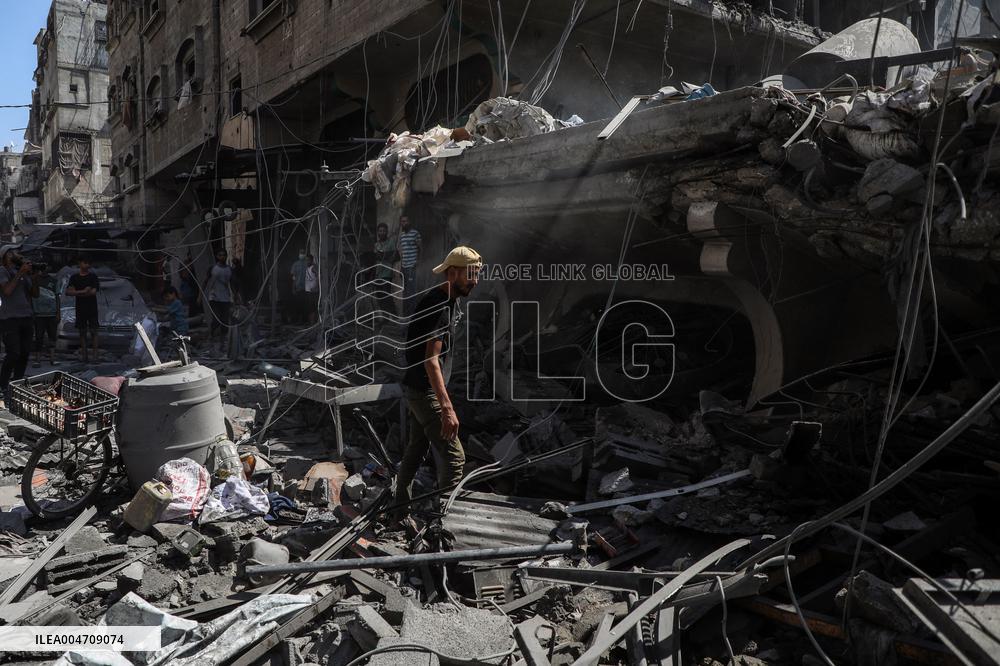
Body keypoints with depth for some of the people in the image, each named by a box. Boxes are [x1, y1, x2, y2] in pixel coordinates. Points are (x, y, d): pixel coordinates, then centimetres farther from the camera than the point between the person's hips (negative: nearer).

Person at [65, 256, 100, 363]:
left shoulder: (93, 277, 3)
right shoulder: (74, 278, 8)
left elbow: (94, 292, -9)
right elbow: (68, 292, -4)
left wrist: (77, 293, -7)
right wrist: (83, 291, -15)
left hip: (92, 309, -2)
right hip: (80, 309, 2)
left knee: (93, 331, -3)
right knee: (82, 332, 4)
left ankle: (95, 355, -4)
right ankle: (84, 355, 7)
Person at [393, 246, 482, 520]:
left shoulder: (445, 301, 11)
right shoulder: (440, 307, -21)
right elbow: (431, 359, -28)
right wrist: (447, 408, -33)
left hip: (416, 388, 10)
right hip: (425, 391, -10)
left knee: (416, 448, 19)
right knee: (453, 457, -8)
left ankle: (400, 511, 31)